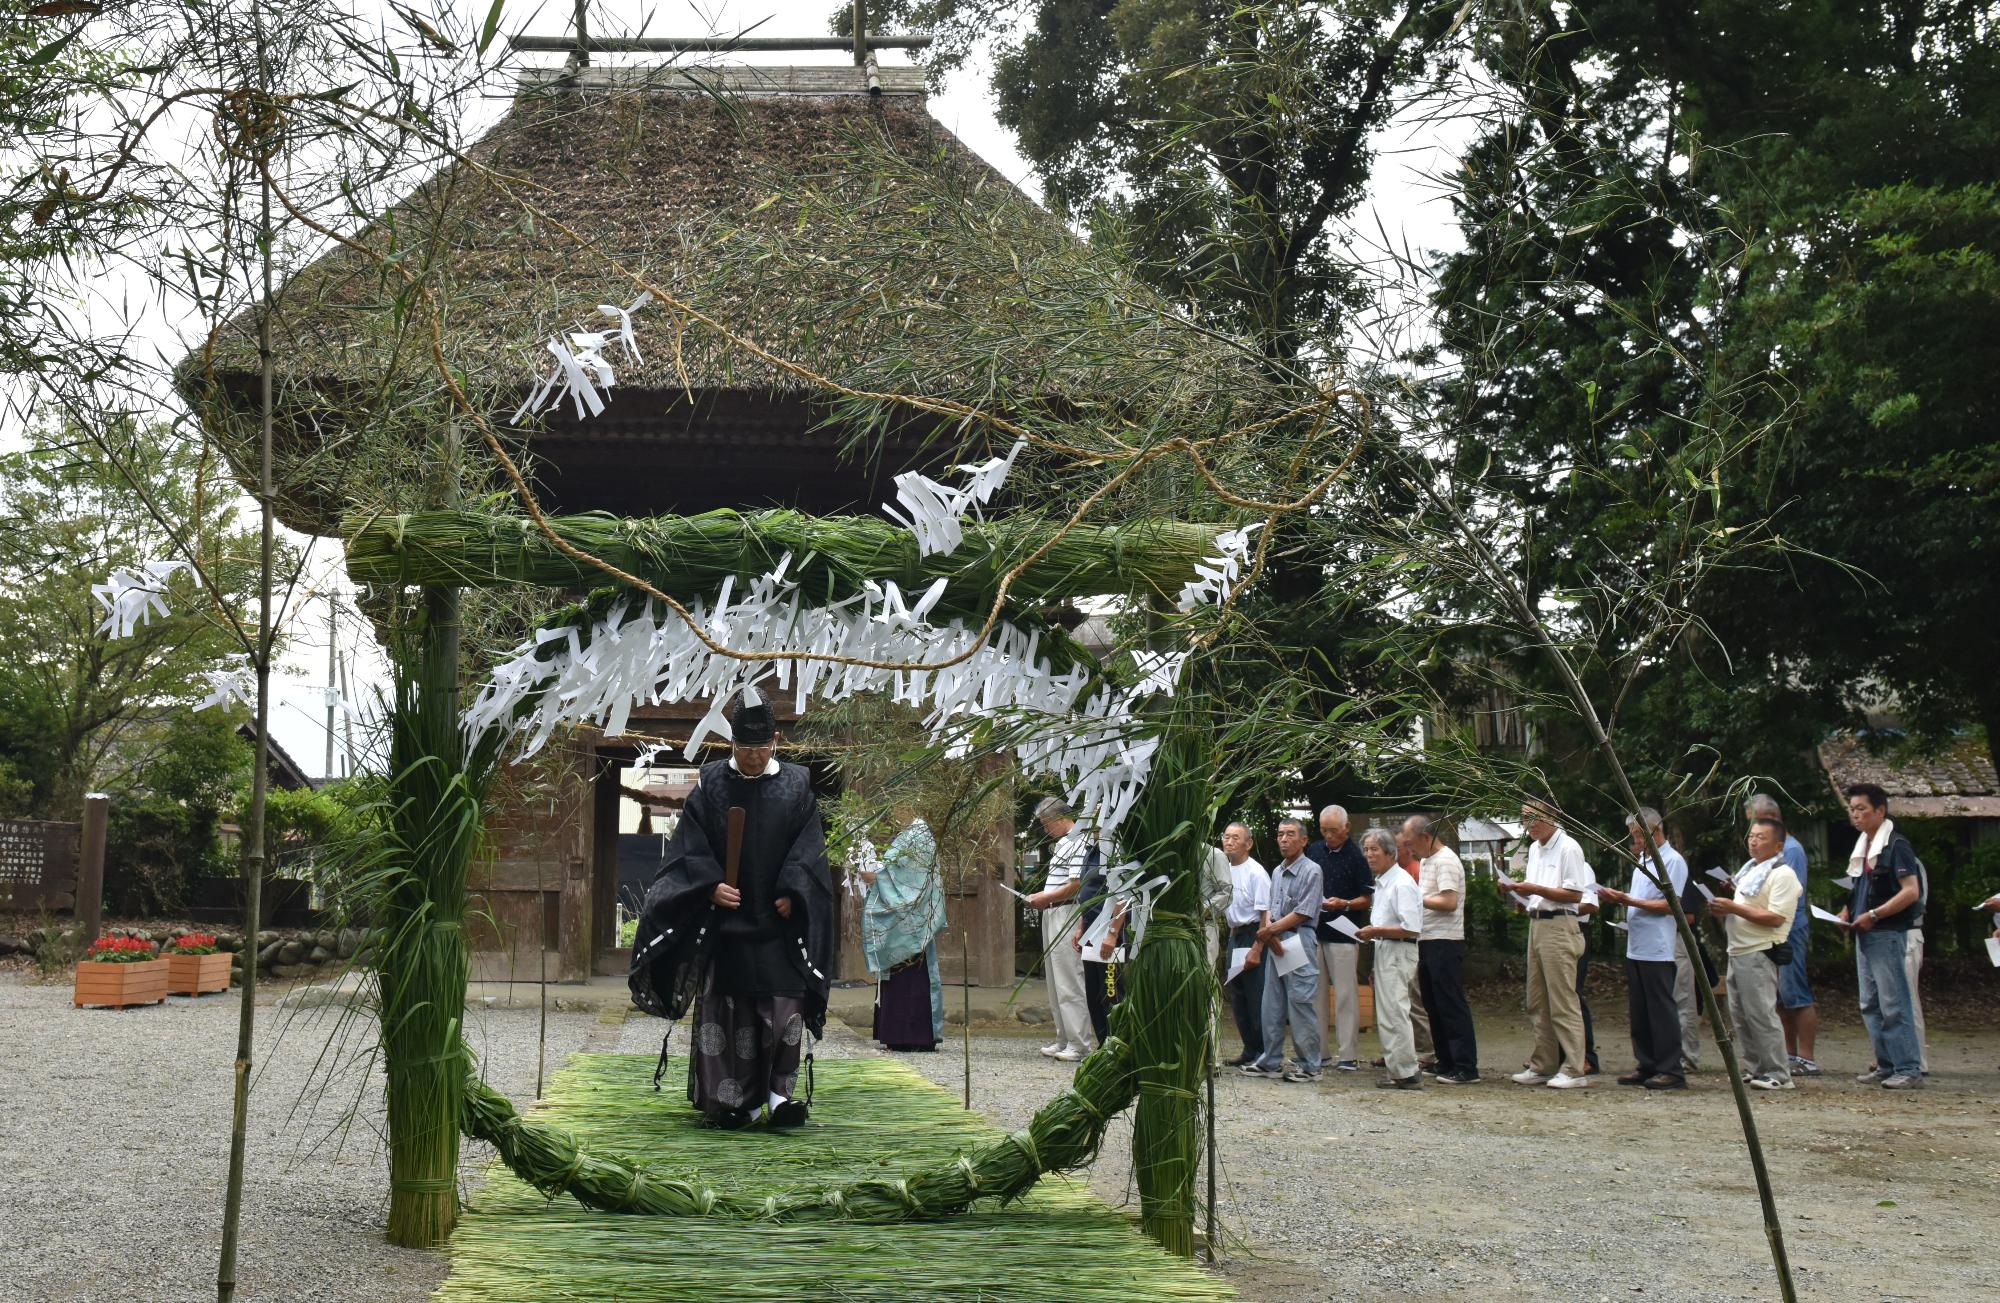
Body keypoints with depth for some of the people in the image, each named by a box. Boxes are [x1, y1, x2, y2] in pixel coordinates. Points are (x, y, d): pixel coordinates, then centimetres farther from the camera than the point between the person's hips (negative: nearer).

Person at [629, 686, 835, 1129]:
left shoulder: (797, 786, 5)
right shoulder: (710, 784, 5)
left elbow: (808, 849, 3)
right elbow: (690, 845, 3)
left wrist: (791, 894, -10)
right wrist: (711, 885, -12)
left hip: (778, 922, 0)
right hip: (724, 920, 0)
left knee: (784, 1005, -8)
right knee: (726, 1010, 1)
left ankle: (778, 1093, 0)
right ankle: (735, 1101, 8)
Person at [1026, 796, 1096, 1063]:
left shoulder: (1078, 843, -14)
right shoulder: (1062, 843, 17)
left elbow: (1076, 885, -21)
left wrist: (1045, 898, -12)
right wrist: (1042, 898, 10)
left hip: (1067, 915, -10)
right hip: (1053, 916, 10)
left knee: (1070, 981, -8)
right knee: (1056, 981, 14)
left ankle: (1079, 1044, -4)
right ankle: (1064, 1039, 22)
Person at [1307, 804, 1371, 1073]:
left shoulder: (1355, 856, -5)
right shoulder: (1315, 850, 10)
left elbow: (1367, 899, -5)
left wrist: (1344, 904, -21)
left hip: (1343, 933, -5)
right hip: (1314, 931, 5)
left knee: (1346, 994, -3)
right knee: (1315, 992, 9)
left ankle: (1348, 1055, -1)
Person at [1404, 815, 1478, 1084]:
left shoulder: (1445, 860, -13)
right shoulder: (1425, 861, 17)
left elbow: (1449, 902, -22)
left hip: (1445, 942, -10)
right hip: (1428, 941, 10)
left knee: (1452, 1006, -8)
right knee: (1433, 1004, 13)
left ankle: (1466, 1067, -5)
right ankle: (1446, 1062, 19)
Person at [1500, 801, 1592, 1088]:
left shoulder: (1568, 848, -9)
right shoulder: (1534, 849, 17)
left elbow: (1575, 894, -15)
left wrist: (1535, 889, -19)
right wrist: (1515, 890, 4)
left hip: (1559, 927, -9)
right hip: (1536, 925, 9)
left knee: (1563, 1002, -9)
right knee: (1537, 1002, 11)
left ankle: (1575, 1069, -6)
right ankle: (1543, 1066, 17)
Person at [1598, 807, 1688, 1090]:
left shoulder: (1672, 861, -9)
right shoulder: (1642, 860, 19)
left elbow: (1669, 905, -16)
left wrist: (1629, 901, -17)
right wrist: (1619, 898, 6)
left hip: (1657, 950, -9)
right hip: (1636, 947, 9)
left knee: (1661, 1011, -5)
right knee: (1638, 1012, 11)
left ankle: (1670, 1070, -1)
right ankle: (1646, 1066, 18)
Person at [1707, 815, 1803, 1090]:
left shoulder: (1782, 875, -9)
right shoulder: (1749, 871, 20)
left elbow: (1775, 918, -19)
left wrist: (1734, 908, -19)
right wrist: (1723, 908, 8)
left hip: (1759, 954, -10)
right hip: (1738, 951, 10)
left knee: (1761, 1014, -10)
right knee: (1739, 1014, 11)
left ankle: (1778, 1075, -6)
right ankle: (1754, 1070, 18)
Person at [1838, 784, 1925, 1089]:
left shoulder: (1896, 845, -10)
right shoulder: (1862, 846, 16)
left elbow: (1911, 891, -18)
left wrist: (1873, 915, -20)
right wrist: (1848, 910, 9)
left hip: (1887, 934, -9)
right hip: (1865, 935, 9)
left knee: (1893, 1005, -8)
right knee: (1870, 1006, 11)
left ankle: (1909, 1070, -4)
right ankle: (1886, 1066, 18)